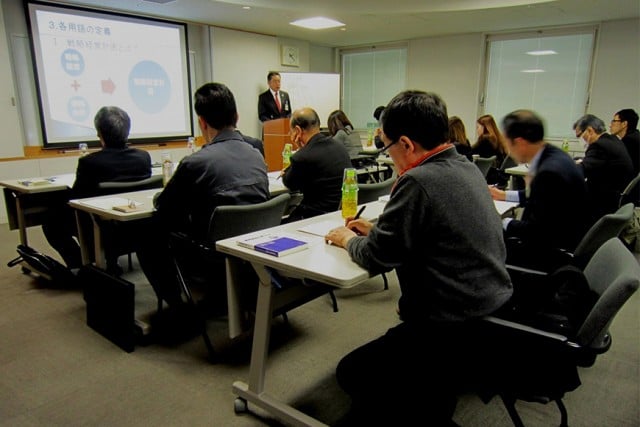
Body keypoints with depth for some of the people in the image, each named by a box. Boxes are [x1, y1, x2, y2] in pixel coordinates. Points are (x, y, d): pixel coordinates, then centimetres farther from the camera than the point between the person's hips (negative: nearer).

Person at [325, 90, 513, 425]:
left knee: (352, 373, 7)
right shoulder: (467, 168, 5)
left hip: (457, 329, -10)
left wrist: (348, 240, 4)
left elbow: (375, 257, -16)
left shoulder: (419, 181, -23)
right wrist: (376, 229, 13)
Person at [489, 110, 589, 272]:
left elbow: (536, 230, -24)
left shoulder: (550, 172, -29)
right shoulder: (552, 155, 1)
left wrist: (504, 222, -10)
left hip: (555, 254, -9)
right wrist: (504, 195, 24)